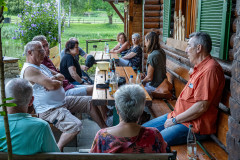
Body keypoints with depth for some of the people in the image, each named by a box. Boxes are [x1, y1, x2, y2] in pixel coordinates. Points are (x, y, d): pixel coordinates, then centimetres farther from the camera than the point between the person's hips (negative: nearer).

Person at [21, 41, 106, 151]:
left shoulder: (41, 66, 16)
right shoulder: (29, 70, -17)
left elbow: (61, 77, 14)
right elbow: (52, 86, -25)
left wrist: (54, 78, -10)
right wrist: (58, 81, -2)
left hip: (62, 101, 10)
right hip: (48, 110, -10)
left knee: (90, 102, 8)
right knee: (76, 125, -30)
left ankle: (105, 129, 19)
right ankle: (58, 149, -9)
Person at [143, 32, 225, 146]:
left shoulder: (210, 69, -19)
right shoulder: (199, 68, 16)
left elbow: (201, 107, -24)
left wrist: (175, 120, -14)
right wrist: (174, 116, 10)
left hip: (194, 126, -10)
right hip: (178, 116, 10)